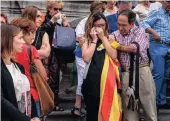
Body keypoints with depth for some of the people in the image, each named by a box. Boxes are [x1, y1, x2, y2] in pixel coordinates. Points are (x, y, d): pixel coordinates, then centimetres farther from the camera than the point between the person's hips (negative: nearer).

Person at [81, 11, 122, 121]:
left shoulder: (109, 39, 10)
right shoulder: (86, 40, 3)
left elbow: (113, 55, -7)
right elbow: (86, 58, -12)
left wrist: (103, 37, -6)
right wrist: (94, 40, -7)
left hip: (108, 80, 2)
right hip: (92, 81, -1)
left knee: (109, 111, 5)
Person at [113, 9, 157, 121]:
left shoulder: (140, 31, 0)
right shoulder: (115, 35, 10)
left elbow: (136, 48, -16)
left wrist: (118, 46, -6)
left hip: (142, 71, -3)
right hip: (126, 74, 3)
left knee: (149, 106, 3)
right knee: (129, 108, 7)